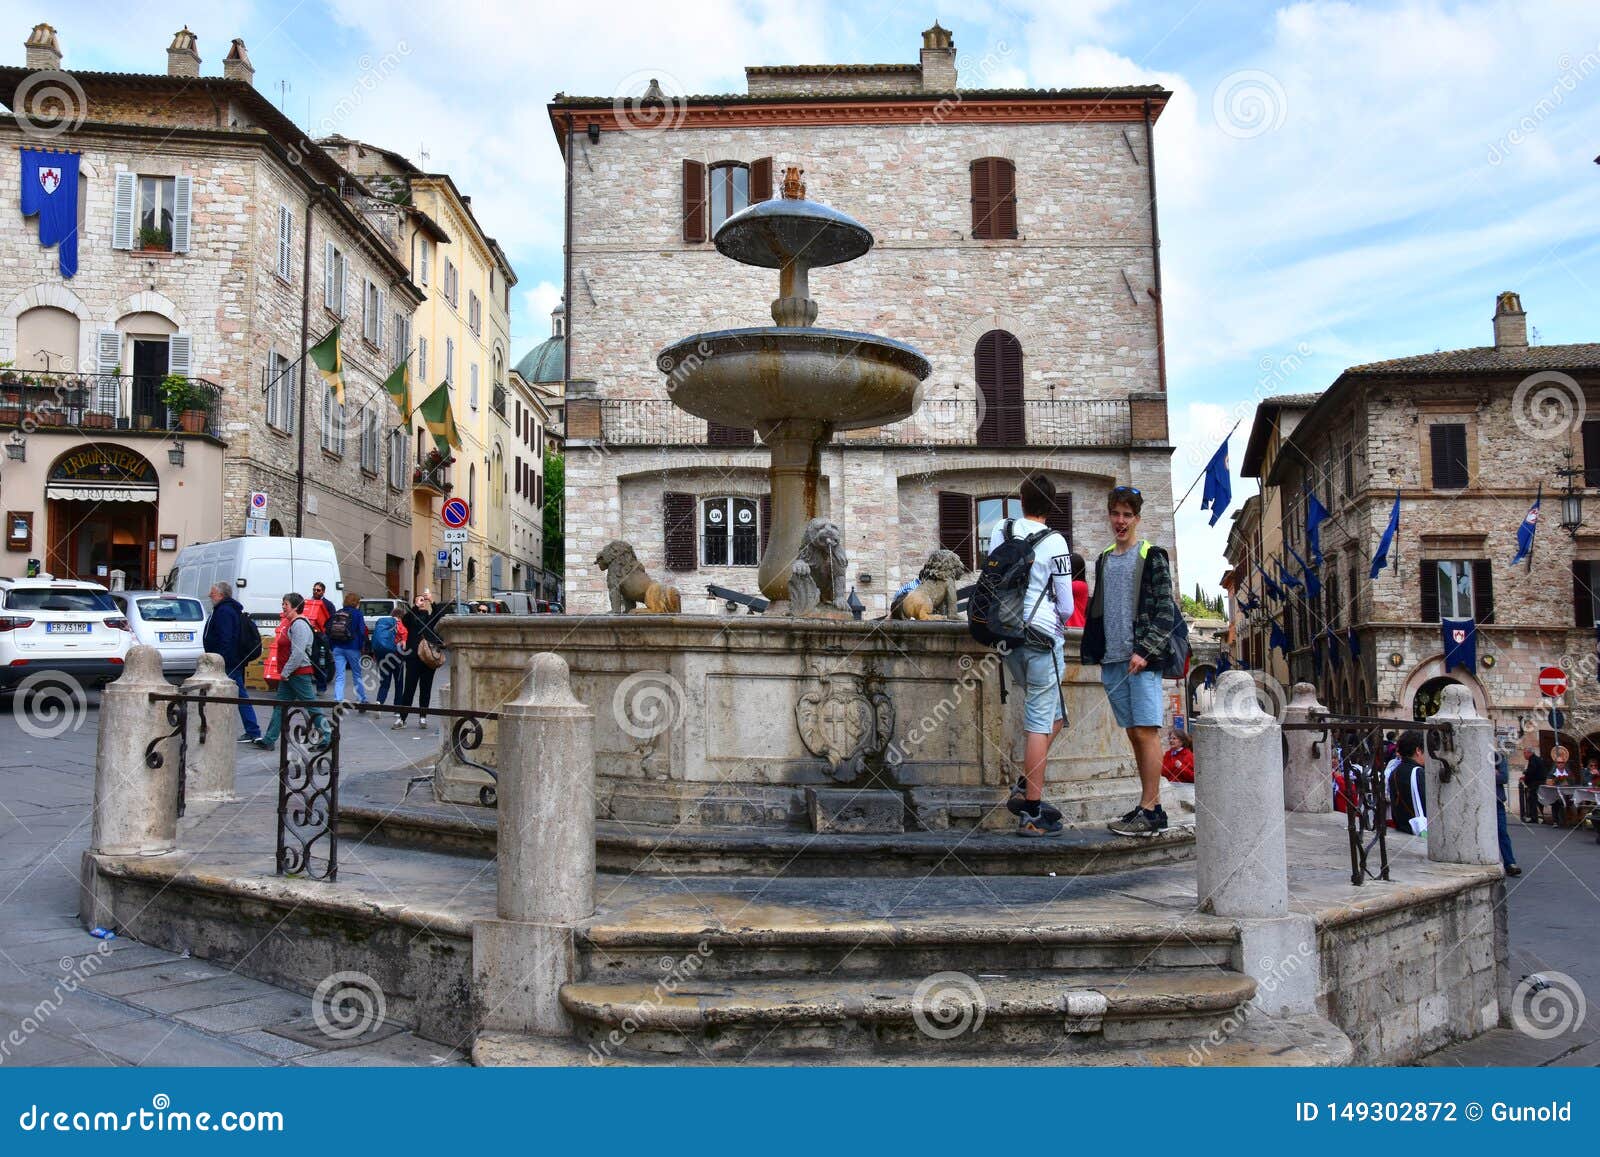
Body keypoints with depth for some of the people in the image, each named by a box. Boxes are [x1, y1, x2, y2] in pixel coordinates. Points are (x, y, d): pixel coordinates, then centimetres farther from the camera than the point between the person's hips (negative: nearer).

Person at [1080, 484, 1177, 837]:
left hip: (1142, 660, -6)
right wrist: (1093, 651, 14)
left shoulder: (1152, 557, 0)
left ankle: (1150, 810, -6)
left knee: (1146, 730, -8)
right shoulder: (1103, 560, 18)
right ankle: (1150, 805, 15)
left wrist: (1145, 650, -15)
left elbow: (1165, 609, -6)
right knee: (1133, 733, 9)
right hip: (1112, 661, 6)